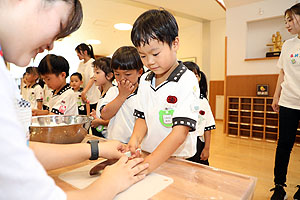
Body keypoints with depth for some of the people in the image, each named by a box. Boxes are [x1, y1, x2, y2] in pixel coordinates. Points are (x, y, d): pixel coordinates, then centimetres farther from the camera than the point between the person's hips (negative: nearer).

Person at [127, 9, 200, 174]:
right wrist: (135, 138, -12)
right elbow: (142, 117, 9)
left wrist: (149, 163, -26)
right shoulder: (144, 80, 6)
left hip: (177, 159, -4)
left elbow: (180, 131, -20)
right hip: (147, 154, 4)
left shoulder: (187, 81, -14)